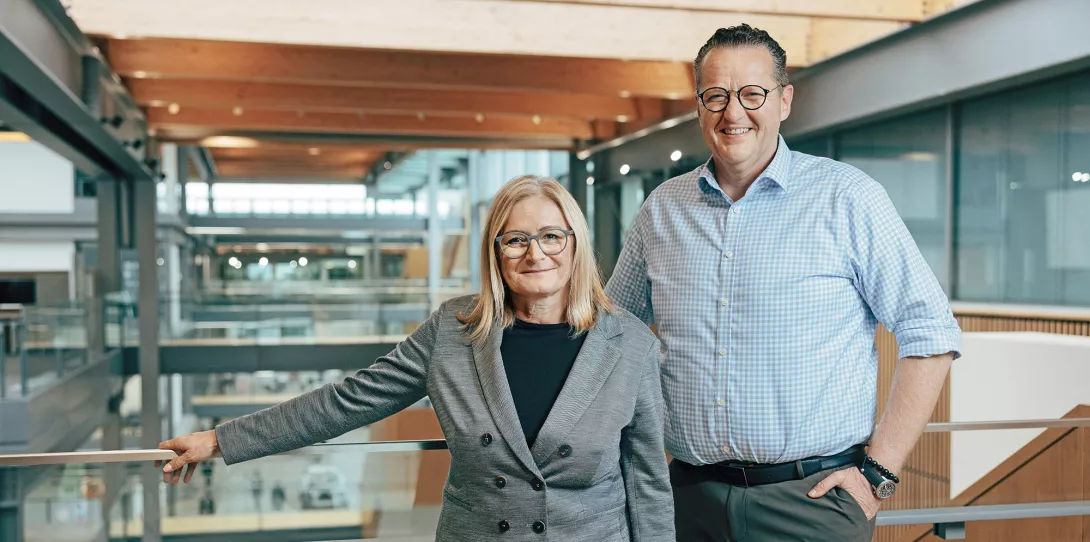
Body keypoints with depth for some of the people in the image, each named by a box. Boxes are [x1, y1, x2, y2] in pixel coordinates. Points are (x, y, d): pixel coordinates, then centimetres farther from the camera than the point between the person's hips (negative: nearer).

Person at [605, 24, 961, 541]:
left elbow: (930, 334, -5)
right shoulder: (662, 208, 5)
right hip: (692, 496, 3)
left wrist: (879, 470, -8)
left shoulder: (846, 198, -5)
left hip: (813, 500, -3)